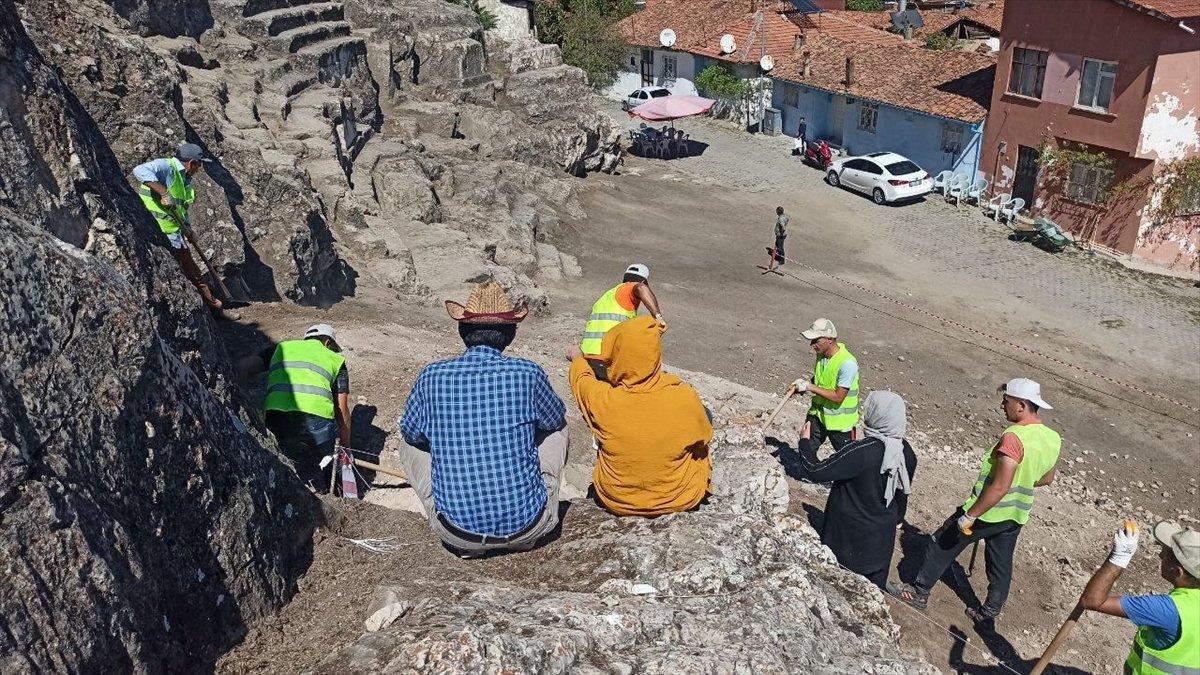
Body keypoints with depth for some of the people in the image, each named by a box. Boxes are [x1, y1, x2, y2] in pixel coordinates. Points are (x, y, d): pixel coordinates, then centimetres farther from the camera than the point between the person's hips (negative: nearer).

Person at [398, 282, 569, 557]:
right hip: (527, 528, 0)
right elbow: (555, 419, 11)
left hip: (458, 533, 0)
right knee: (557, 428, 23)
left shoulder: (433, 376, -8)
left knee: (410, 443, 24)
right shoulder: (527, 373, -10)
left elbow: (411, 432, 11)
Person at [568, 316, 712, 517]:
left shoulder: (602, 399, -25)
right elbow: (704, 438, -6)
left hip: (616, 502, 1)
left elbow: (581, 378, 1)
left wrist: (577, 358, 24)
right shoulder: (685, 398, -27)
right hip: (681, 499, -1)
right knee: (705, 413, 18)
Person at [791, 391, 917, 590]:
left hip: (850, 532, -6)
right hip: (883, 531, 6)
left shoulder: (860, 453, -31)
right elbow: (903, 492, 6)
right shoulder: (906, 452, -9)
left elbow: (816, 472, -28)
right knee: (874, 582, 23)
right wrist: (897, 518, 24)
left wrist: (805, 441, -12)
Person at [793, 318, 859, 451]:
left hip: (840, 421, -6)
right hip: (817, 415, 6)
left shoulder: (847, 364, -29)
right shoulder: (821, 354, -5)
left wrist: (810, 387, -26)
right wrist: (804, 384, -6)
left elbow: (838, 397, -26)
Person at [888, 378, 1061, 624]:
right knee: (1001, 564, 20)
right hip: (1016, 516, 7)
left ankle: (919, 592, 22)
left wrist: (969, 516, -24)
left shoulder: (1013, 438, -28)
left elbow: (1000, 487, -30)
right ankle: (990, 611, 34)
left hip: (988, 511, -7)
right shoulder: (1053, 438, -2)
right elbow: (1047, 478, 14)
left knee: (942, 545, 10)